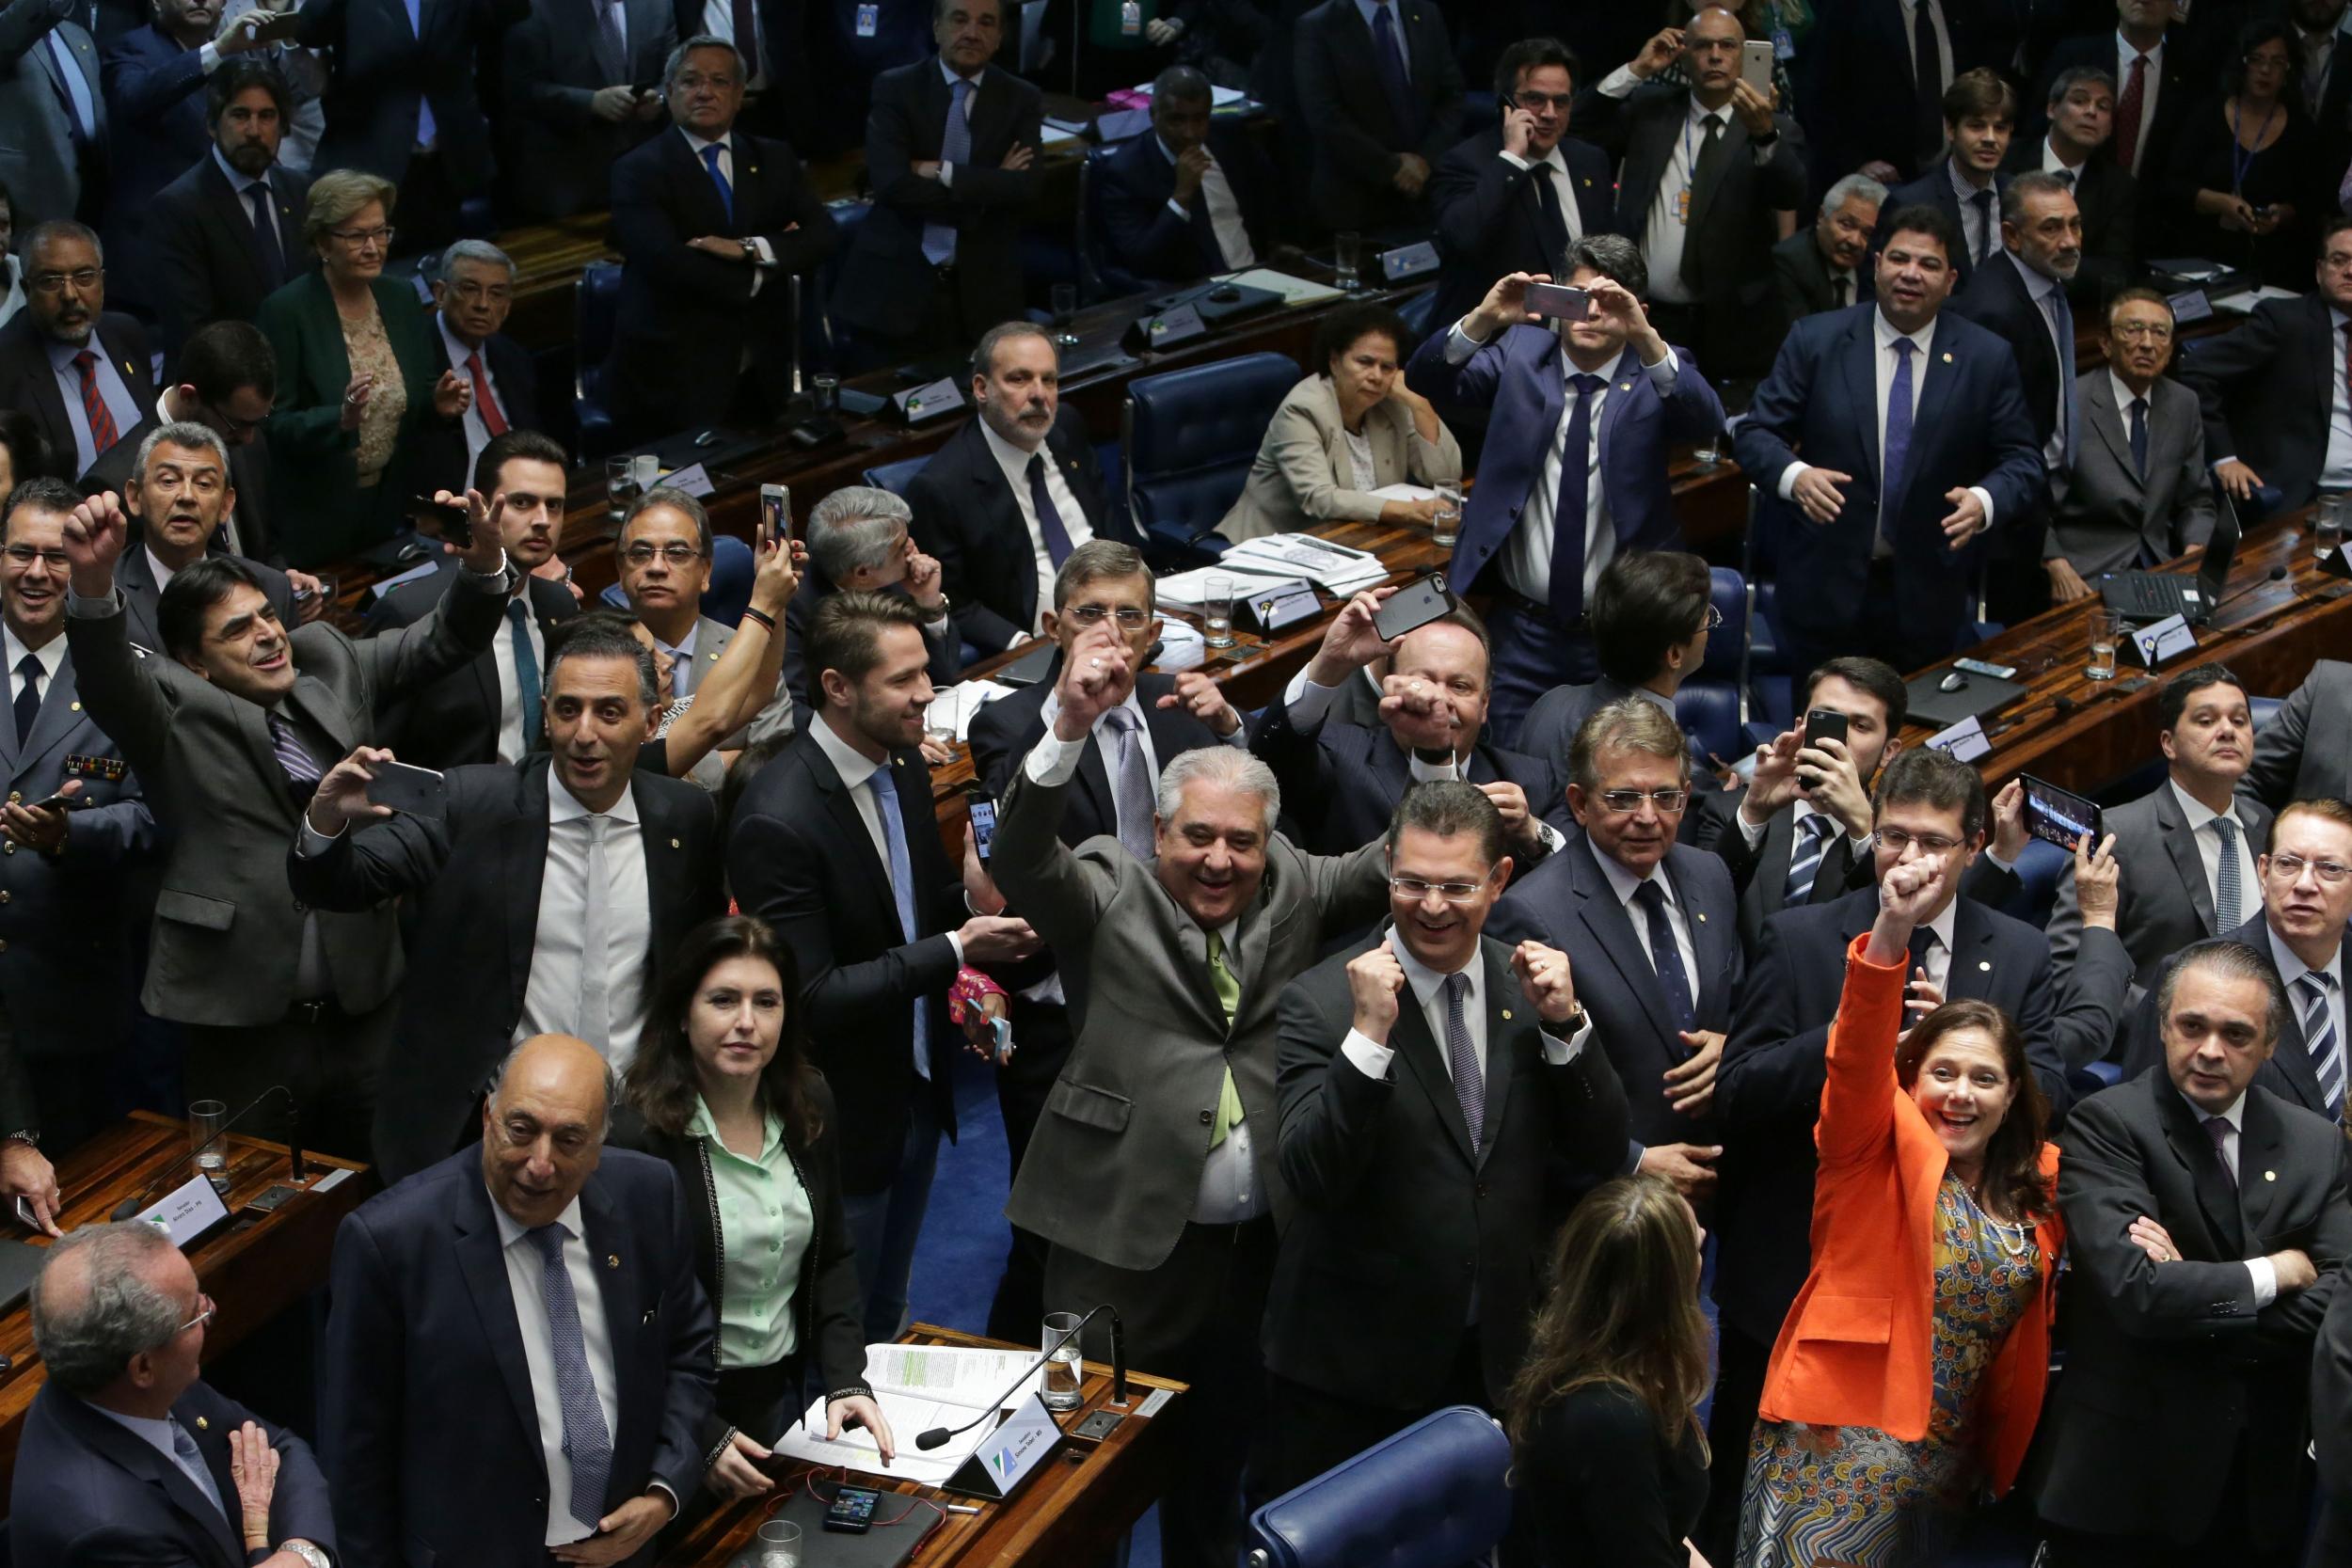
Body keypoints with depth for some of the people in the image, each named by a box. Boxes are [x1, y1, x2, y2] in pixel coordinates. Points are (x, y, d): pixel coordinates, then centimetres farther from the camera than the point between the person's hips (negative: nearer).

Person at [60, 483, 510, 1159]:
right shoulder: (176, 705, -6)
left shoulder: (328, 660, 9)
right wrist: (93, 583, -46)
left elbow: (446, 640, 11)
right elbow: (107, 679, -25)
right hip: (243, 1027, -4)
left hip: (363, 1015, 4)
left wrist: (484, 563, -11)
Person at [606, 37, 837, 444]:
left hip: (761, 375, 4)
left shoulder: (775, 159, 10)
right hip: (674, 378, -4)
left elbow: (821, 237, -2)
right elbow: (669, 264, -18)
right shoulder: (639, 171, -6)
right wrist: (758, 275, -9)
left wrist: (750, 249, -18)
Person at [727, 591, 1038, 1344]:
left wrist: (974, 913, -10)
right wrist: (953, 951, -27)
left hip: (916, 1096, 8)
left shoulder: (904, 765, -1)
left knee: (885, 1321, 25)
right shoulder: (778, 821, -28)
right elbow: (809, 999, -27)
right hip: (842, 1119, -7)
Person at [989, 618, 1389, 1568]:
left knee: (1218, 1465, 18)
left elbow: (1391, 867, 0)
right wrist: (1071, 726, -37)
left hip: (1258, 1247, 4)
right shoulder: (1109, 898, -3)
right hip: (1123, 1241, -4)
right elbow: (1022, 859, -19)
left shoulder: (1295, 893, 9)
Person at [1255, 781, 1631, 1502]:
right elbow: (1312, 1178, -21)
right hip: (1351, 1367, -4)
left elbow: (1600, 1156, 0)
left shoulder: (1531, 982, 1)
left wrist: (1565, 1023, -14)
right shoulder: (1320, 1001, -12)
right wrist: (1368, 1035, -31)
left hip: (1499, 1361, 4)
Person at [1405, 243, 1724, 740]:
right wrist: (1484, 320, -29)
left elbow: (1706, 419, -23)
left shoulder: (1656, 371, -2)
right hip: (1522, 628, 1)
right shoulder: (1520, 350, 2)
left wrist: (1645, 337, -38)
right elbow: (1427, 379, -10)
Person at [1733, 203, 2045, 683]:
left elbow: (2021, 462, -1)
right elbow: (1755, 433, -3)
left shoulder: (1988, 358, -1)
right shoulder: (1815, 340, -3)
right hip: (1826, 585, -1)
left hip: (1927, 598, 1)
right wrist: (1795, 475, -25)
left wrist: (1984, 501, -24)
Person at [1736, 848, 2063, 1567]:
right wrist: (1893, 930, -36)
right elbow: (1859, 1056, -21)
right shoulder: (1880, 1145, -3)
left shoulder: (2039, 1189, 9)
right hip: (1837, 1453, -5)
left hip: (1948, 1467, 5)